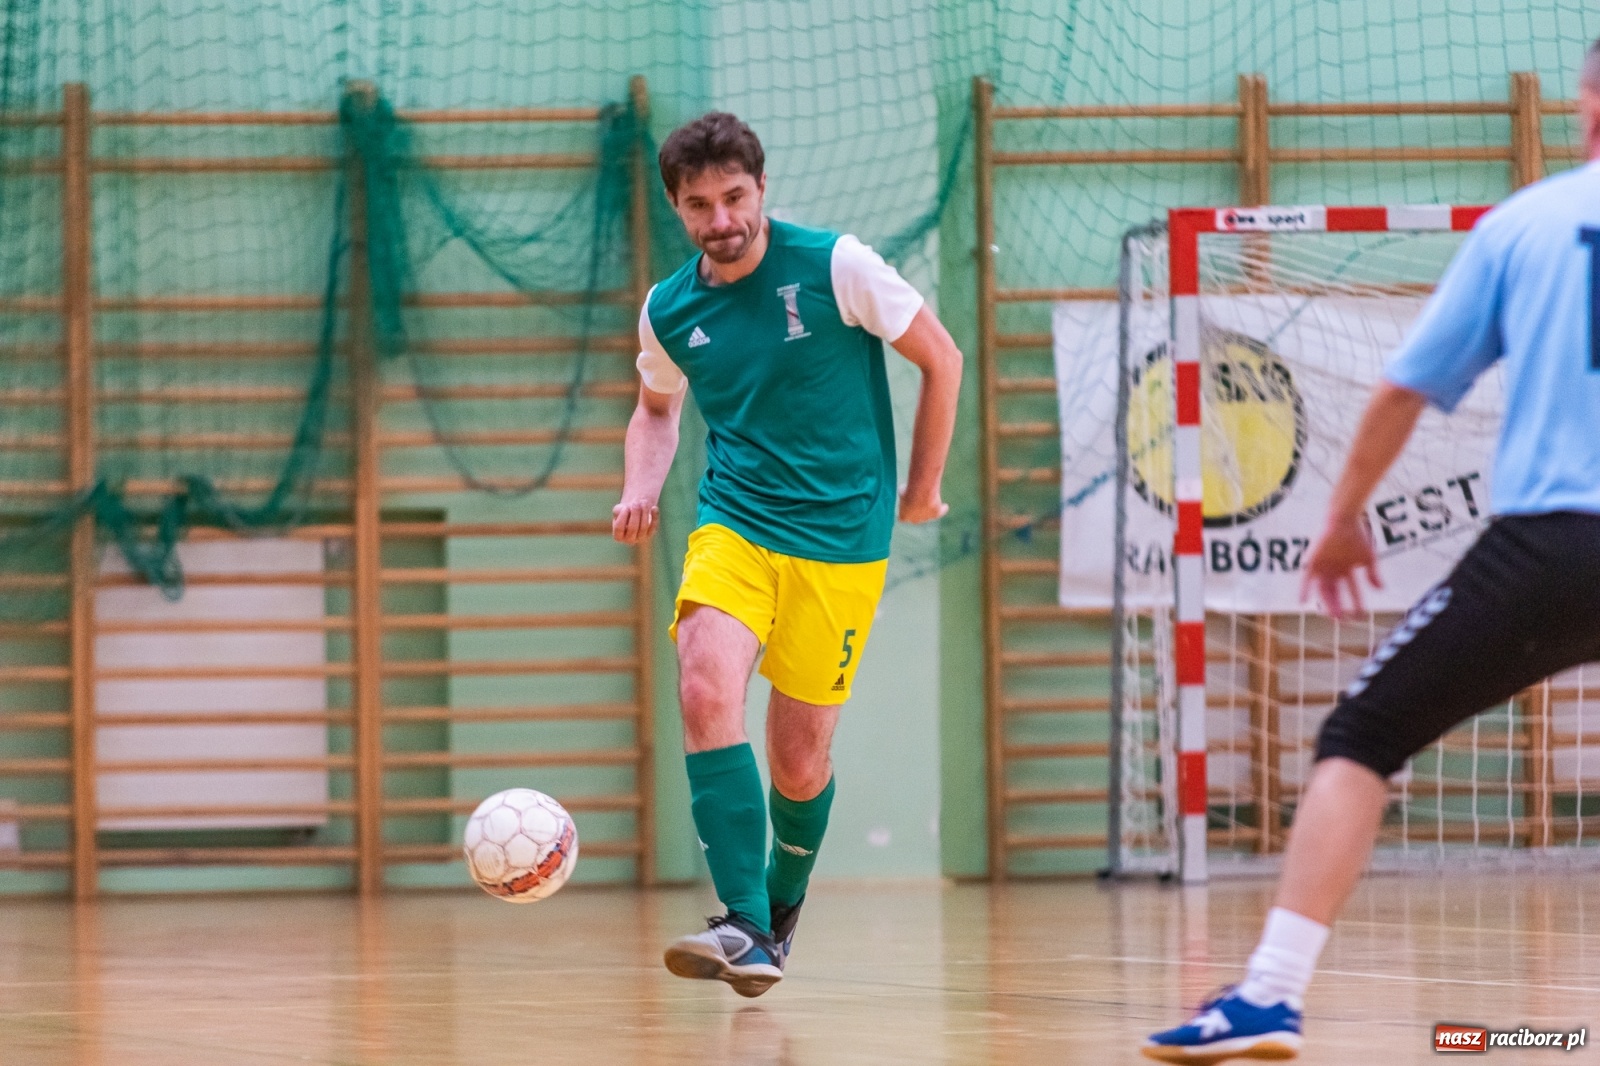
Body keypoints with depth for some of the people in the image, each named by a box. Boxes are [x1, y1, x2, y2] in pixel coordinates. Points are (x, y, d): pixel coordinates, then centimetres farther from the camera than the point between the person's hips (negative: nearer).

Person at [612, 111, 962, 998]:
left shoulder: (835, 267, -9)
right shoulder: (667, 312, 3)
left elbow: (940, 359, 2)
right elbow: (657, 408, 24)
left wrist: (922, 487, 7)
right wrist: (641, 489, 4)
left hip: (841, 536, -2)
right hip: (734, 524, 2)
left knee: (800, 762, 0)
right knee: (706, 687, -26)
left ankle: (782, 911, 30)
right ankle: (745, 927, -27)